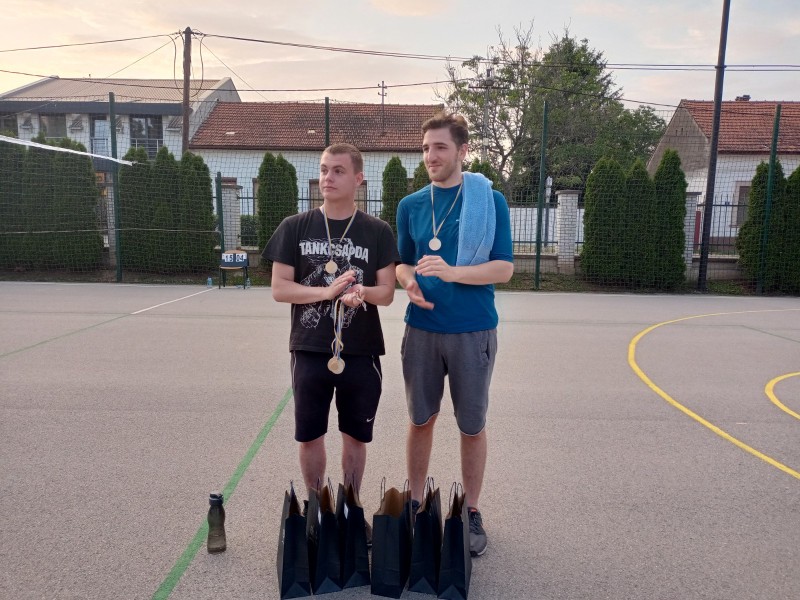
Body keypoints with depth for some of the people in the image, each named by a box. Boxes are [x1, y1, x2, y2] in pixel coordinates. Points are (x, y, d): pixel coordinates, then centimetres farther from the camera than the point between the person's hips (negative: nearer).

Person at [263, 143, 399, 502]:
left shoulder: (377, 232, 0)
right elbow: (279, 289, -4)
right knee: (310, 435, 12)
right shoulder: (295, 227, 0)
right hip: (310, 350, 1)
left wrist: (362, 292, -26)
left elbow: (386, 293, -3)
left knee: (355, 435, 13)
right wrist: (327, 291, -20)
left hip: (361, 351, 0)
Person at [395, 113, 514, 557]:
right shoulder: (410, 205, 6)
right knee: (420, 420, 14)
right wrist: (409, 281, -11)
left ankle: (471, 513, 29)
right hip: (421, 330, 3)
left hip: (473, 332, -2)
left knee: (472, 426, 10)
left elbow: (504, 268, -8)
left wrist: (452, 272, -23)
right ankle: (414, 504, 33)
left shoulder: (490, 200, -5)